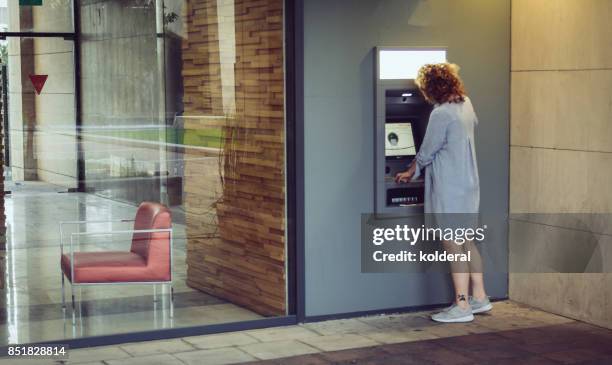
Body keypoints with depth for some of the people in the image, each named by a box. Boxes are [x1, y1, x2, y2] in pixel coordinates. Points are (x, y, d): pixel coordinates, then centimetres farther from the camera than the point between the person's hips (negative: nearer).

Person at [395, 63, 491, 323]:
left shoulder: (441, 114, -19)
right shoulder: (465, 105, 7)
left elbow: (426, 152, -11)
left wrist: (410, 173, 7)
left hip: (449, 190, -9)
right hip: (468, 184, 9)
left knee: (454, 247, -4)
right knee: (467, 243, 16)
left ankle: (462, 306, 0)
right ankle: (479, 298, 23)